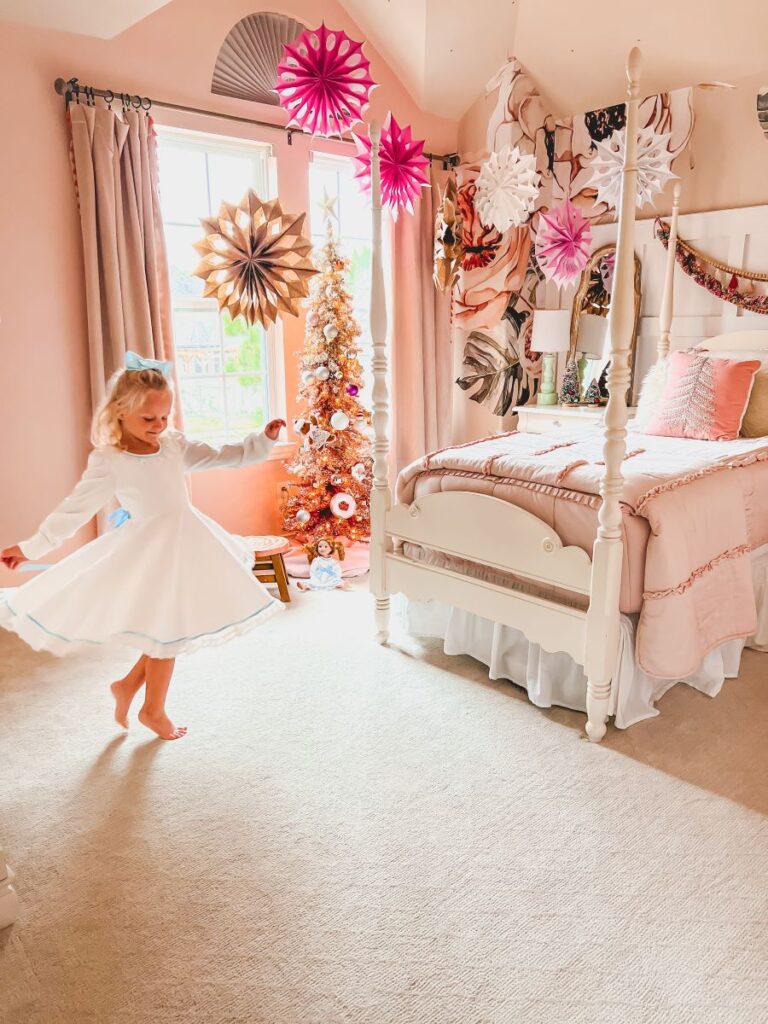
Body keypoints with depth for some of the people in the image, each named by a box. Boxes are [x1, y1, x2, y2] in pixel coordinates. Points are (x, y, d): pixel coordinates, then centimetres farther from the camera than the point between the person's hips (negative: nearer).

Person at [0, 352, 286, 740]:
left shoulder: (175, 445, 2)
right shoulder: (108, 462, -12)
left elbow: (226, 455, 6)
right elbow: (75, 509, -6)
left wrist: (263, 439, -6)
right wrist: (32, 547, -5)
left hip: (186, 541, 6)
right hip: (151, 549, -6)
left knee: (172, 627, 13)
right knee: (166, 629, 6)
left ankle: (128, 684, 35)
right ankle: (153, 710, 28)